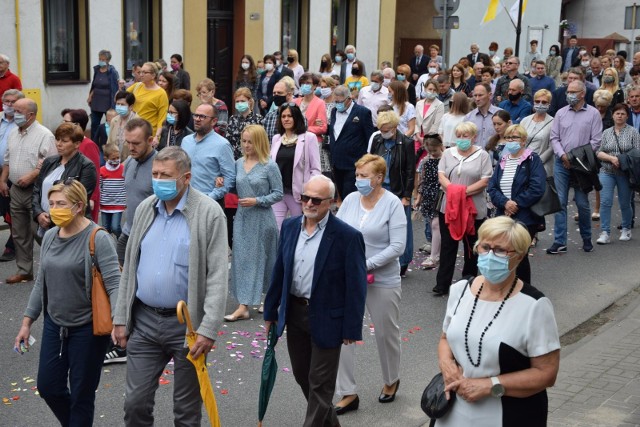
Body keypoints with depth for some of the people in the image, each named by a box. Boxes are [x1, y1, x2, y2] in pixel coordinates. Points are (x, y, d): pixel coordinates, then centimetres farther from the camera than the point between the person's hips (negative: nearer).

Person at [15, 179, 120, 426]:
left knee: (81, 394, 5)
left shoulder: (98, 239, -16)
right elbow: (41, 283, 14)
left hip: (87, 328, -6)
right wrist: (27, 322, 14)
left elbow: (114, 284, -21)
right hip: (54, 325, 6)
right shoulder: (50, 237, 5)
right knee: (48, 387, 13)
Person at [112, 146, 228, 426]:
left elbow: (218, 276, -13)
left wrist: (208, 330, -18)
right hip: (144, 321, 4)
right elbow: (129, 268, 12)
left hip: (187, 324, -4)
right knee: (135, 403, 9)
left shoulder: (209, 213, -11)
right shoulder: (145, 209, 6)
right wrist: (121, 318, 9)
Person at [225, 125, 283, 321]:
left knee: (260, 259, 3)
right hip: (242, 217, 5)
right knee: (242, 259, 3)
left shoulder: (270, 166, -8)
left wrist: (257, 201, -16)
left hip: (262, 219, -5)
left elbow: (278, 194, -7)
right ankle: (243, 306, 9)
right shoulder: (239, 163, 6)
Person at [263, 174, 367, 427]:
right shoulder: (290, 226, 2)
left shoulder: (347, 236, -16)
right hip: (294, 313, 6)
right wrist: (270, 311, 11)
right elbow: (279, 271, 9)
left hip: (326, 319, -6)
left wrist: (351, 329, -12)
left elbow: (356, 287, -13)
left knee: (320, 384, 5)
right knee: (302, 375, 19)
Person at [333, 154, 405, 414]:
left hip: (382, 281, -3)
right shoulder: (350, 199, -1)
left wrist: (366, 265, -22)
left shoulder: (392, 204, -12)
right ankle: (348, 394, 11)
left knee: (386, 334, 14)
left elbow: (397, 247, -17)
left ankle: (391, 381, 39)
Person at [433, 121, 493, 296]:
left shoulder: (482, 155, -1)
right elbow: (441, 175, 1)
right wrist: (453, 189, -17)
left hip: (474, 209, -2)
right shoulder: (448, 153, 9)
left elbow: (485, 181, -9)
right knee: (447, 246, 4)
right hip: (448, 207, 2)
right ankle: (442, 284, 6)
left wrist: (464, 191, -18)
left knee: (471, 247, 10)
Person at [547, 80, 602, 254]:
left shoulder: (593, 114, 0)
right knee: (560, 202, 0)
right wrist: (563, 155, -9)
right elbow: (554, 138, 6)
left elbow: (595, 141, -4)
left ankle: (587, 239, 21)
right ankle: (559, 242, 2)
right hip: (561, 163, 2)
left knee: (582, 203, 3)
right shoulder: (561, 113, 8)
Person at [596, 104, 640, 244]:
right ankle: (605, 233, -5)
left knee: (625, 203, 7)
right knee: (605, 202, -7)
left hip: (625, 174, -1)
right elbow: (599, 153, 4)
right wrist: (611, 158, -13)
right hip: (607, 172, 1)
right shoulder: (606, 133, 9)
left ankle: (626, 230, 26)